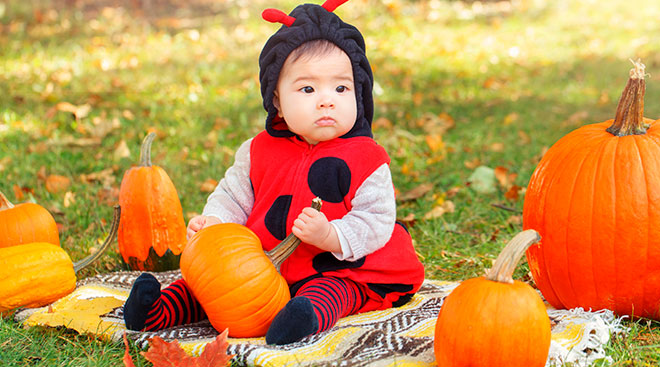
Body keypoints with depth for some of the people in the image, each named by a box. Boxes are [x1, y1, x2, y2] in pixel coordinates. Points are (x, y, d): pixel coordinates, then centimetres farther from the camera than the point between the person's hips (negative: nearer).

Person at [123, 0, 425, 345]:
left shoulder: (366, 159, -8)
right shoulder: (259, 151, 4)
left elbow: (376, 223, -12)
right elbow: (233, 196, 14)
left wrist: (330, 236, -29)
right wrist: (213, 222, -8)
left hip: (340, 270, -5)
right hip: (263, 268, 5)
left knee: (329, 291, -36)